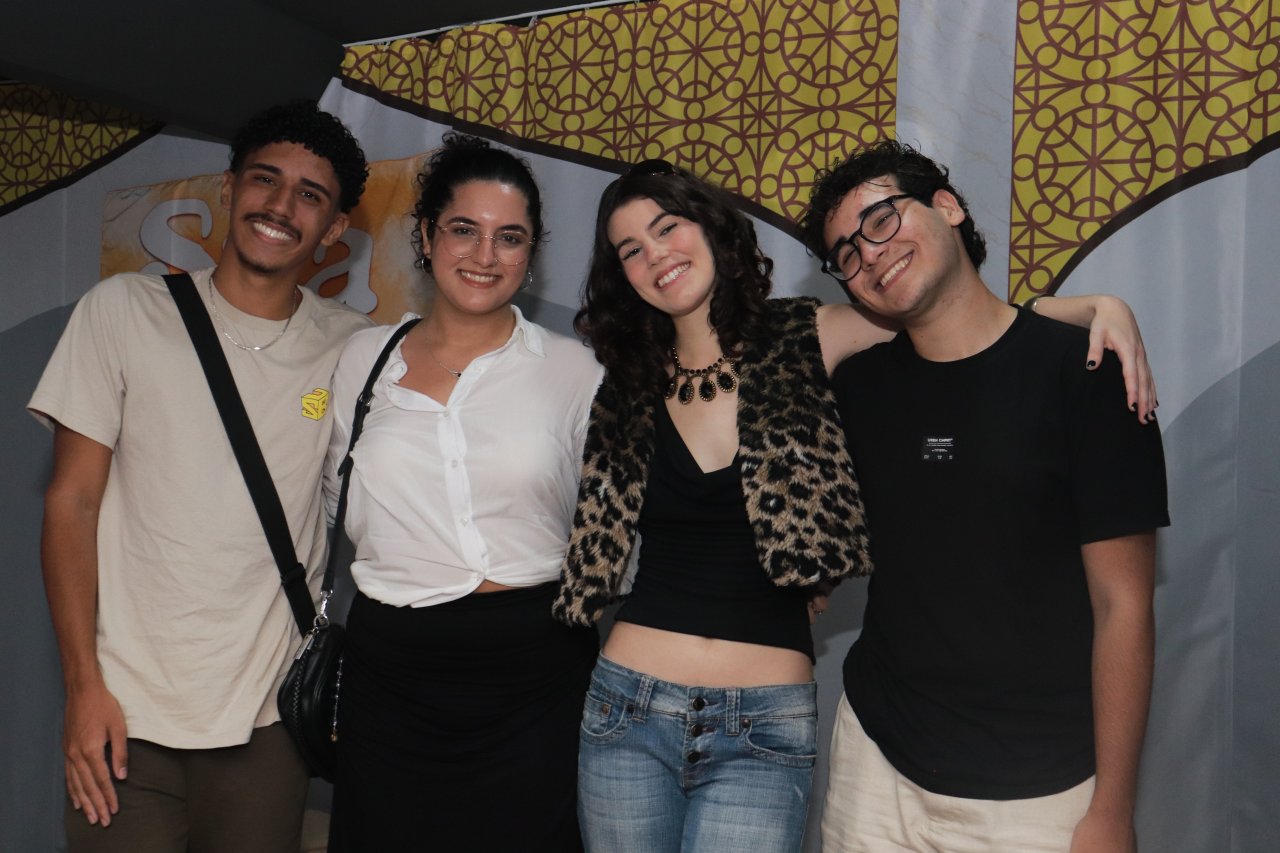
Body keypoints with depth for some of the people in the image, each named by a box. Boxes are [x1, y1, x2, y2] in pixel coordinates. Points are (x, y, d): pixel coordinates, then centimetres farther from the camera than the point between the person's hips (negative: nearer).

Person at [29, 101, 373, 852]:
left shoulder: (353, 348, 0)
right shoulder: (125, 311, -2)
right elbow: (72, 501, -2)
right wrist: (84, 684, -6)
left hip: (268, 719, 1)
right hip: (128, 712, -1)